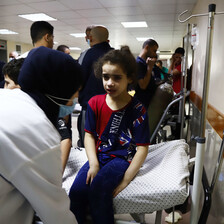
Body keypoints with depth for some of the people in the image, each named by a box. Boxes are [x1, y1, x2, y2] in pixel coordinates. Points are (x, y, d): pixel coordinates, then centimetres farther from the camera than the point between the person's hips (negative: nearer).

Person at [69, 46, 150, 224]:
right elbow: (89, 134, 4)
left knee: (98, 187, -28)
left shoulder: (137, 109, -11)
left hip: (123, 158, -3)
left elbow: (142, 148, -10)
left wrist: (125, 179, -14)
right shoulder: (95, 103, 1)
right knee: (77, 190, -19)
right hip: (99, 156, 4)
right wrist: (93, 163, -10)